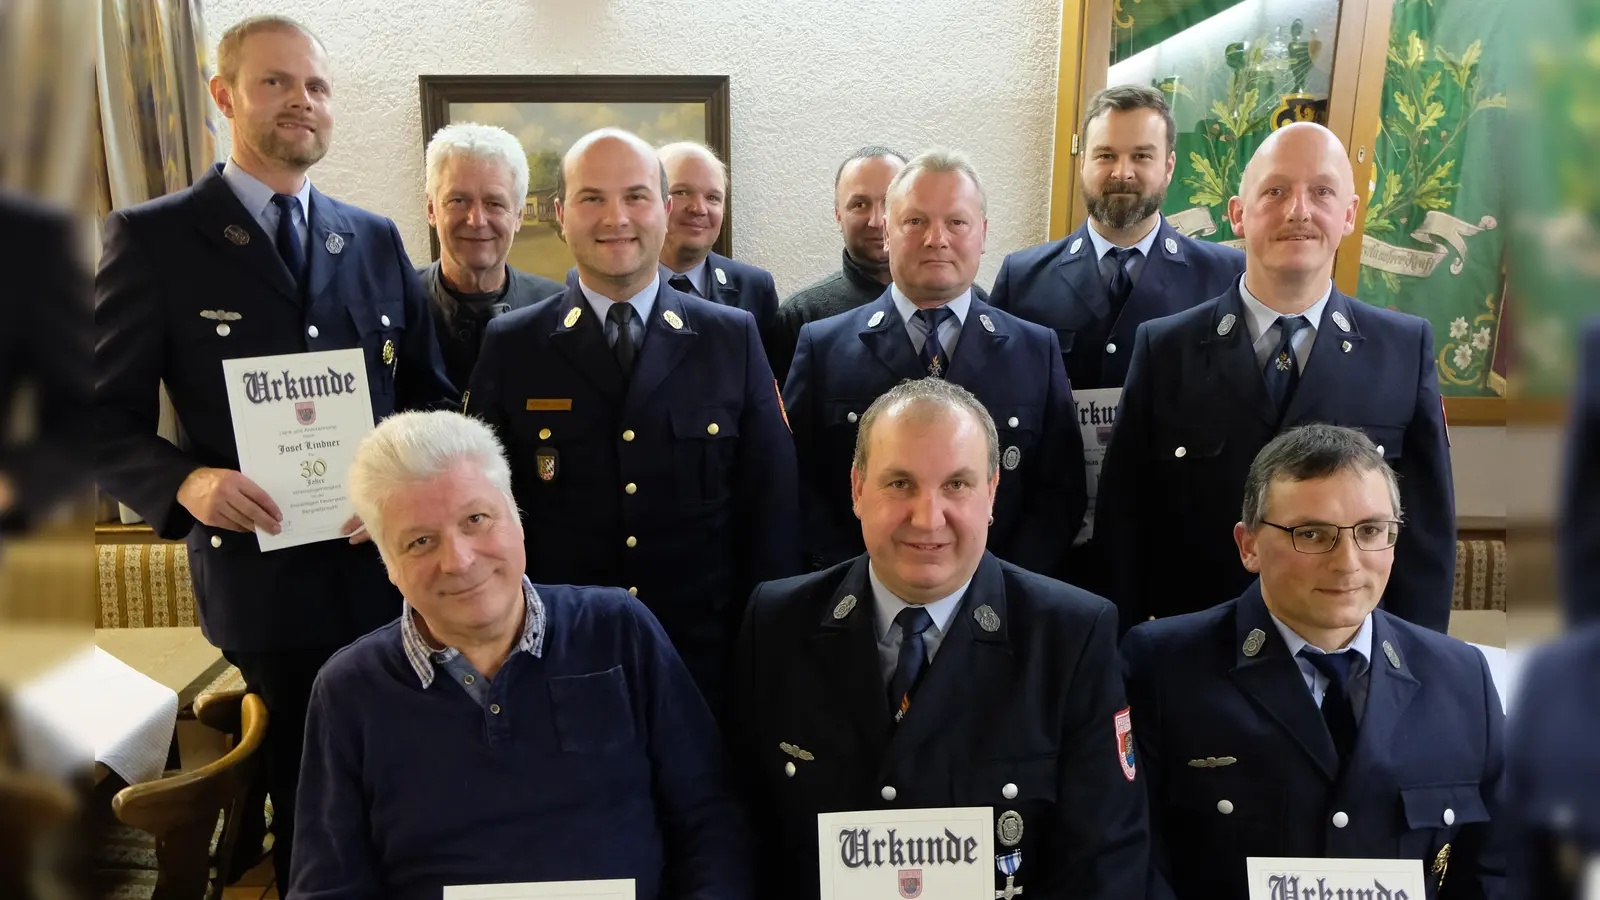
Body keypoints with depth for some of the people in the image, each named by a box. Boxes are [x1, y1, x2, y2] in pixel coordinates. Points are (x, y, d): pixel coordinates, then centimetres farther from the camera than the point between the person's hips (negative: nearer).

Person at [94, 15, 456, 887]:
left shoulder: (377, 239, 8)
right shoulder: (151, 236, -3)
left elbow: (430, 392, 11)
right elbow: (105, 417, -3)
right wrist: (187, 482, -21)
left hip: (392, 567, 3)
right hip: (262, 576, -3)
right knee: (304, 793, 15)